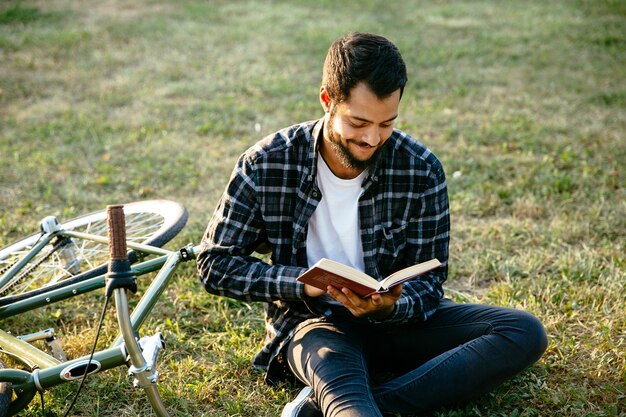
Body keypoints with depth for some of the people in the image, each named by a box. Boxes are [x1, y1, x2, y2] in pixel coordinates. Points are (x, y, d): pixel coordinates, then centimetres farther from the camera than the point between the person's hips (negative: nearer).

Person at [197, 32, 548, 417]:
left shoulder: (421, 169, -9)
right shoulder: (267, 165, -11)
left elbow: (428, 282, -3)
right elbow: (215, 263, -6)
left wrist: (390, 307, -27)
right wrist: (303, 282, -22)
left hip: (396, 318, 4)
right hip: (313, 322, -3)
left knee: (525, 332, -21)